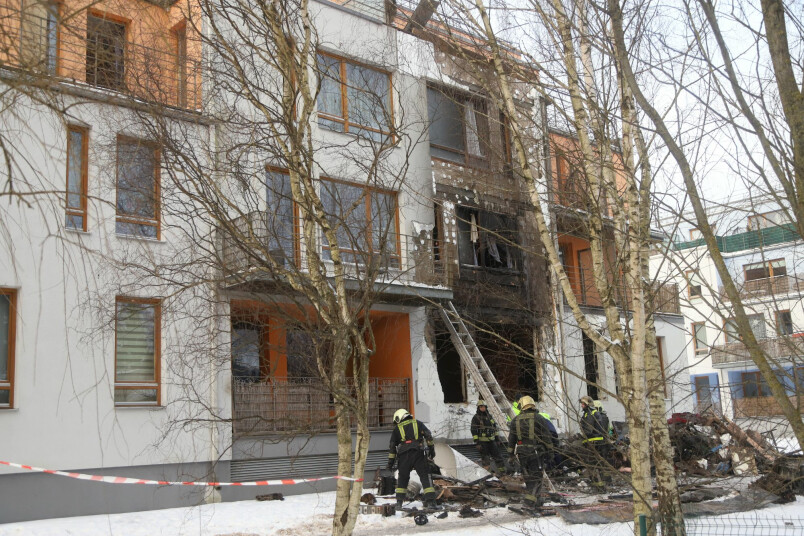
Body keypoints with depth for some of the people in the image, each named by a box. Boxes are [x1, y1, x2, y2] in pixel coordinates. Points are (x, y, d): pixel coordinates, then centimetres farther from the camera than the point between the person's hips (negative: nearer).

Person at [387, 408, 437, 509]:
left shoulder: (397, 429, 17)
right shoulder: (418, 424, 18)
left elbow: (392, 447, 13)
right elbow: (428, 436, 8)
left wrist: (391, 461, 14)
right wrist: (431, 449, 10)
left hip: (404, 456, 1)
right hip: (418, 453, -1)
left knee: (402, 477, 15)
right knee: (425, 476, 0)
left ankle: (399, 501, 14)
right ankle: (430, 500, -11)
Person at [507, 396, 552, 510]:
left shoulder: (515, 420, 6)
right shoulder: (538, 418, -4)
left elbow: (511, 439, 10)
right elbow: (546, 437, -4)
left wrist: (511, 455, 16)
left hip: (522, 453, 4)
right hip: (535, 452, -4)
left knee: (528, 477, 15)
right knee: (536, 477, 0)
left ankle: (535, 500, 23)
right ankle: (530, 501, -10)